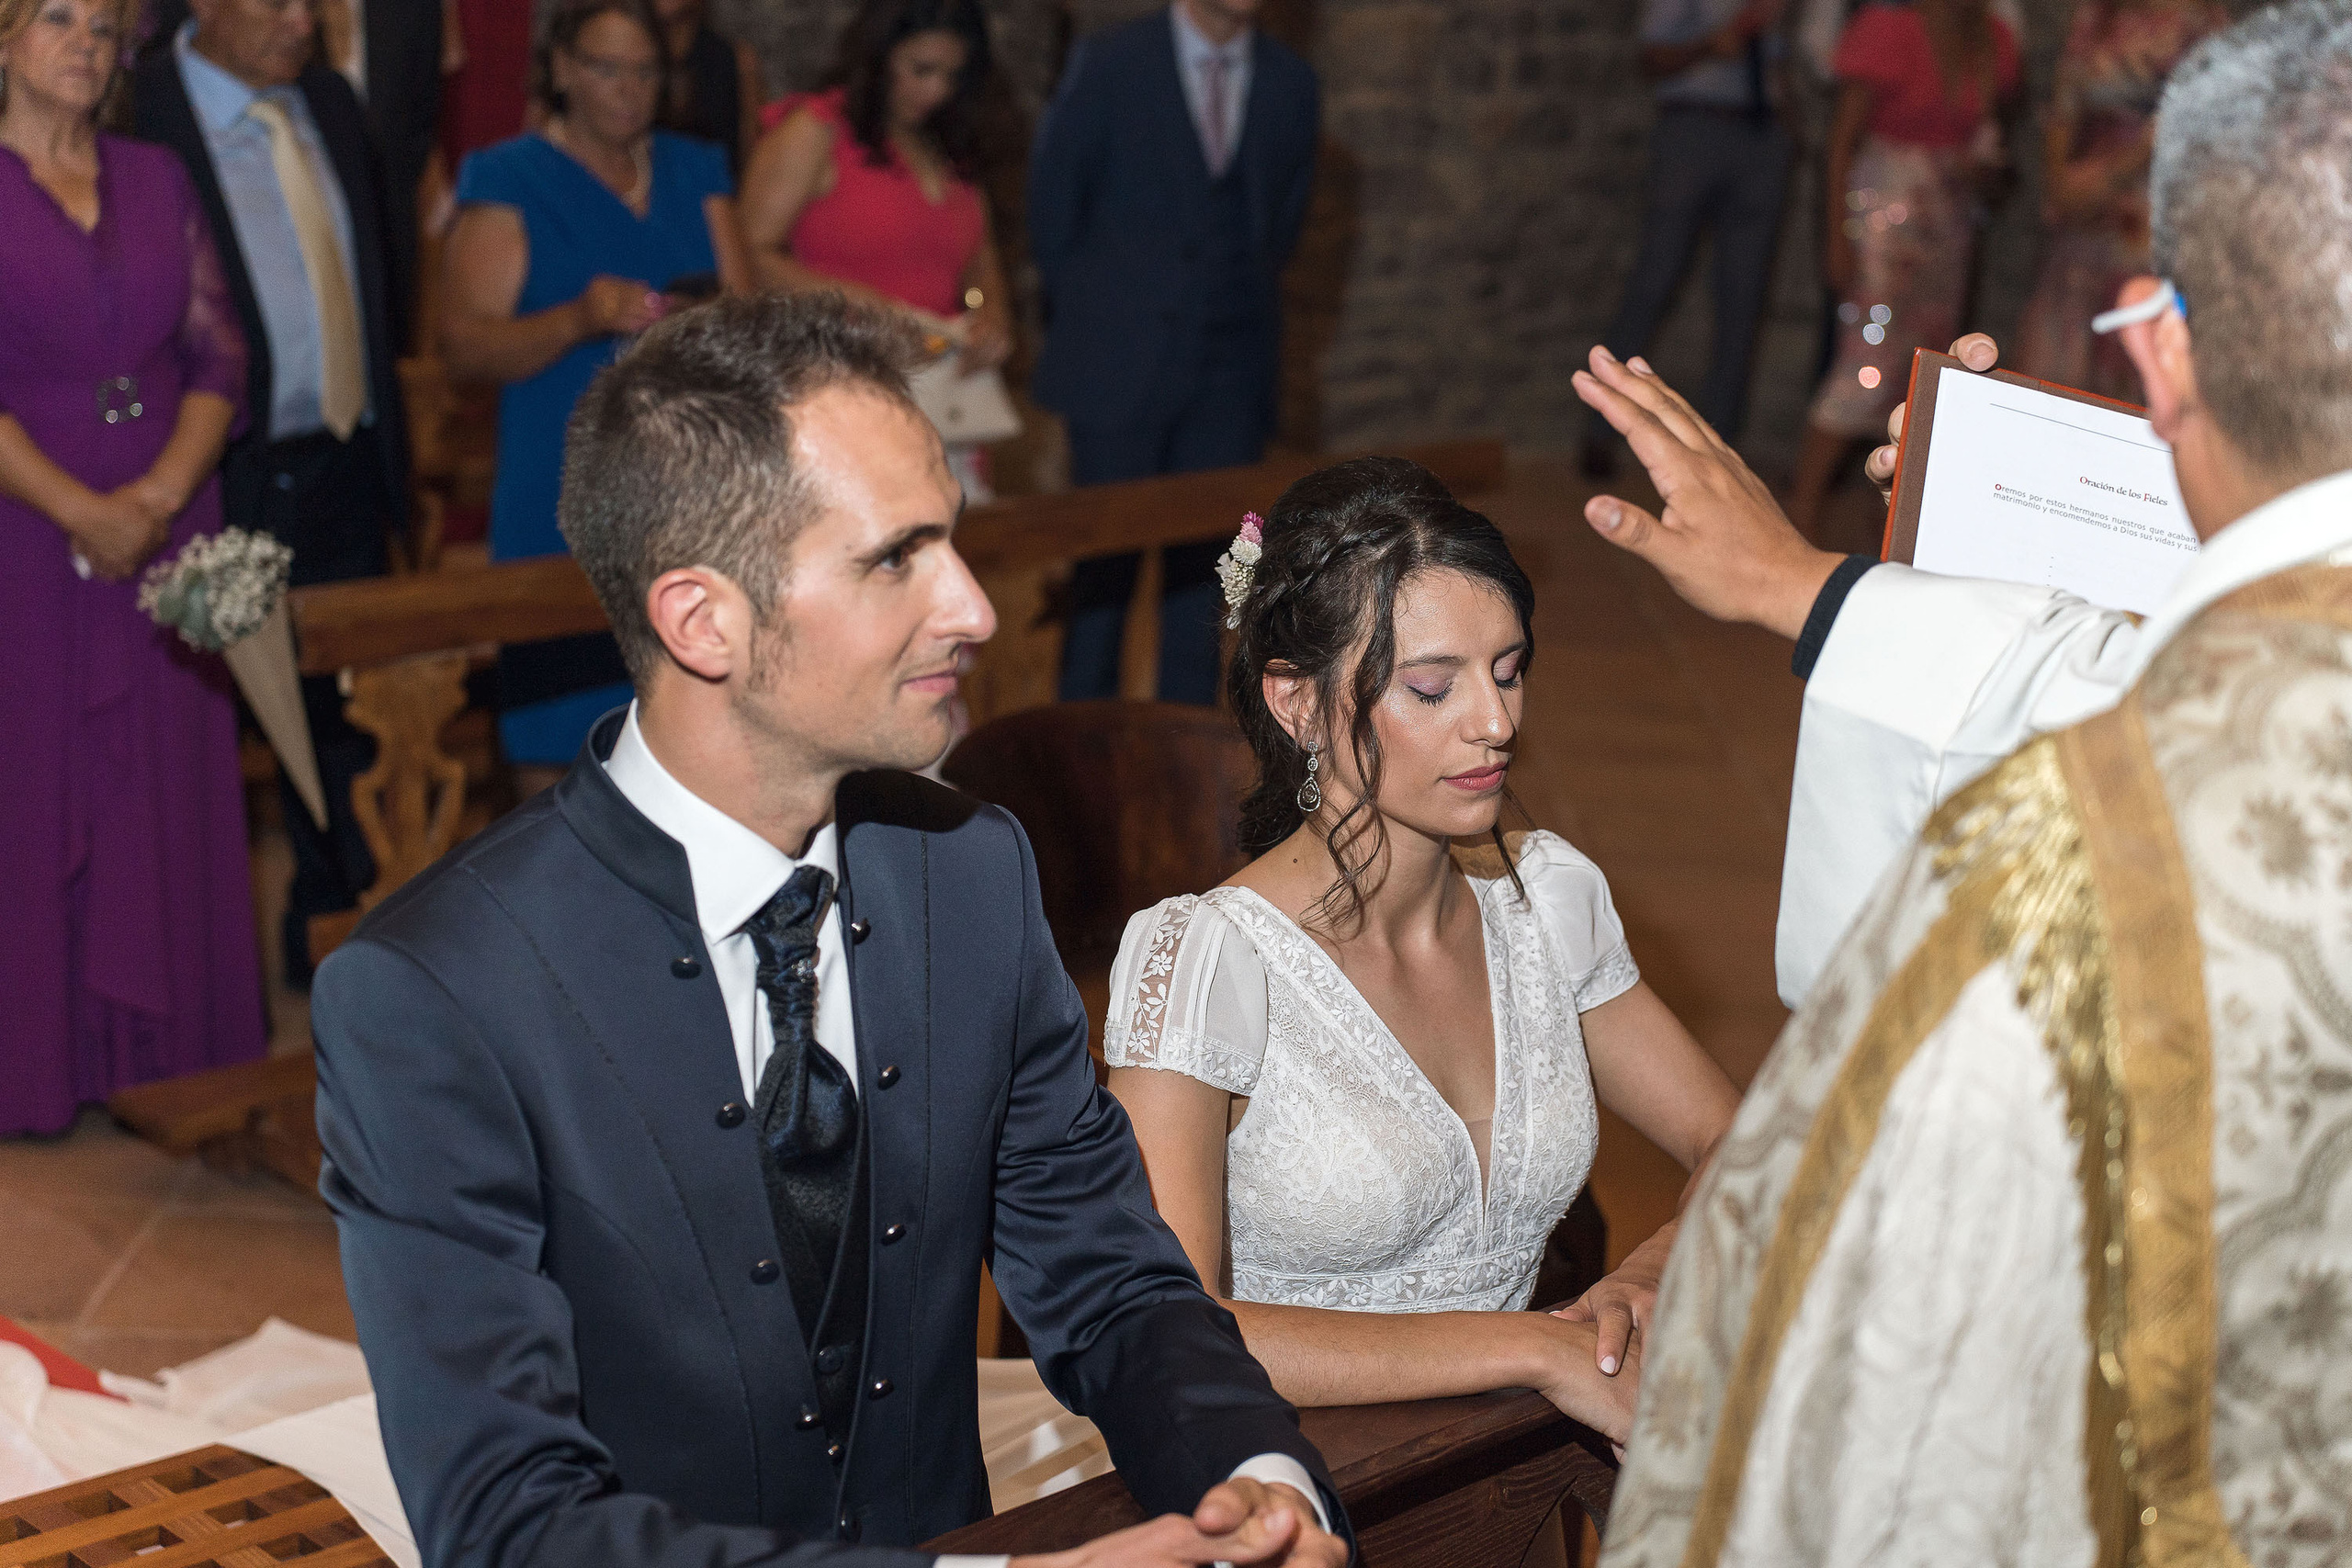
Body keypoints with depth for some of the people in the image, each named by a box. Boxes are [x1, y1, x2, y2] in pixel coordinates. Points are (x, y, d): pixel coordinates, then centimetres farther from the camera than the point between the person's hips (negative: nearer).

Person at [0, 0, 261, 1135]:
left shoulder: (157, 181, 9)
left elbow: (220, 356, 5)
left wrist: (160, 495, -9)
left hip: (169, 532, 4)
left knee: (172, 793, 7)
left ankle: (165, 1050, 16)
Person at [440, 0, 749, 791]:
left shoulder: (695, 171, 15)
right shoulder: (509, 179, 1)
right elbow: (465, 346, -7)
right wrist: (581, 320, -23)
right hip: (565, 511, -4)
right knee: (558, 747, -5)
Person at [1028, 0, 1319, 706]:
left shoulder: (1292, 83, 5)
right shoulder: (1111, 62, -5)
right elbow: (1051, 198, 3)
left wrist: (1243, 314, 13)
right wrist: (1087, 317, 7)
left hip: (1233, 375, 3)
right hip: (1121, 365, -3)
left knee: (1204, 564, 5)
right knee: (1105, 561, 2)